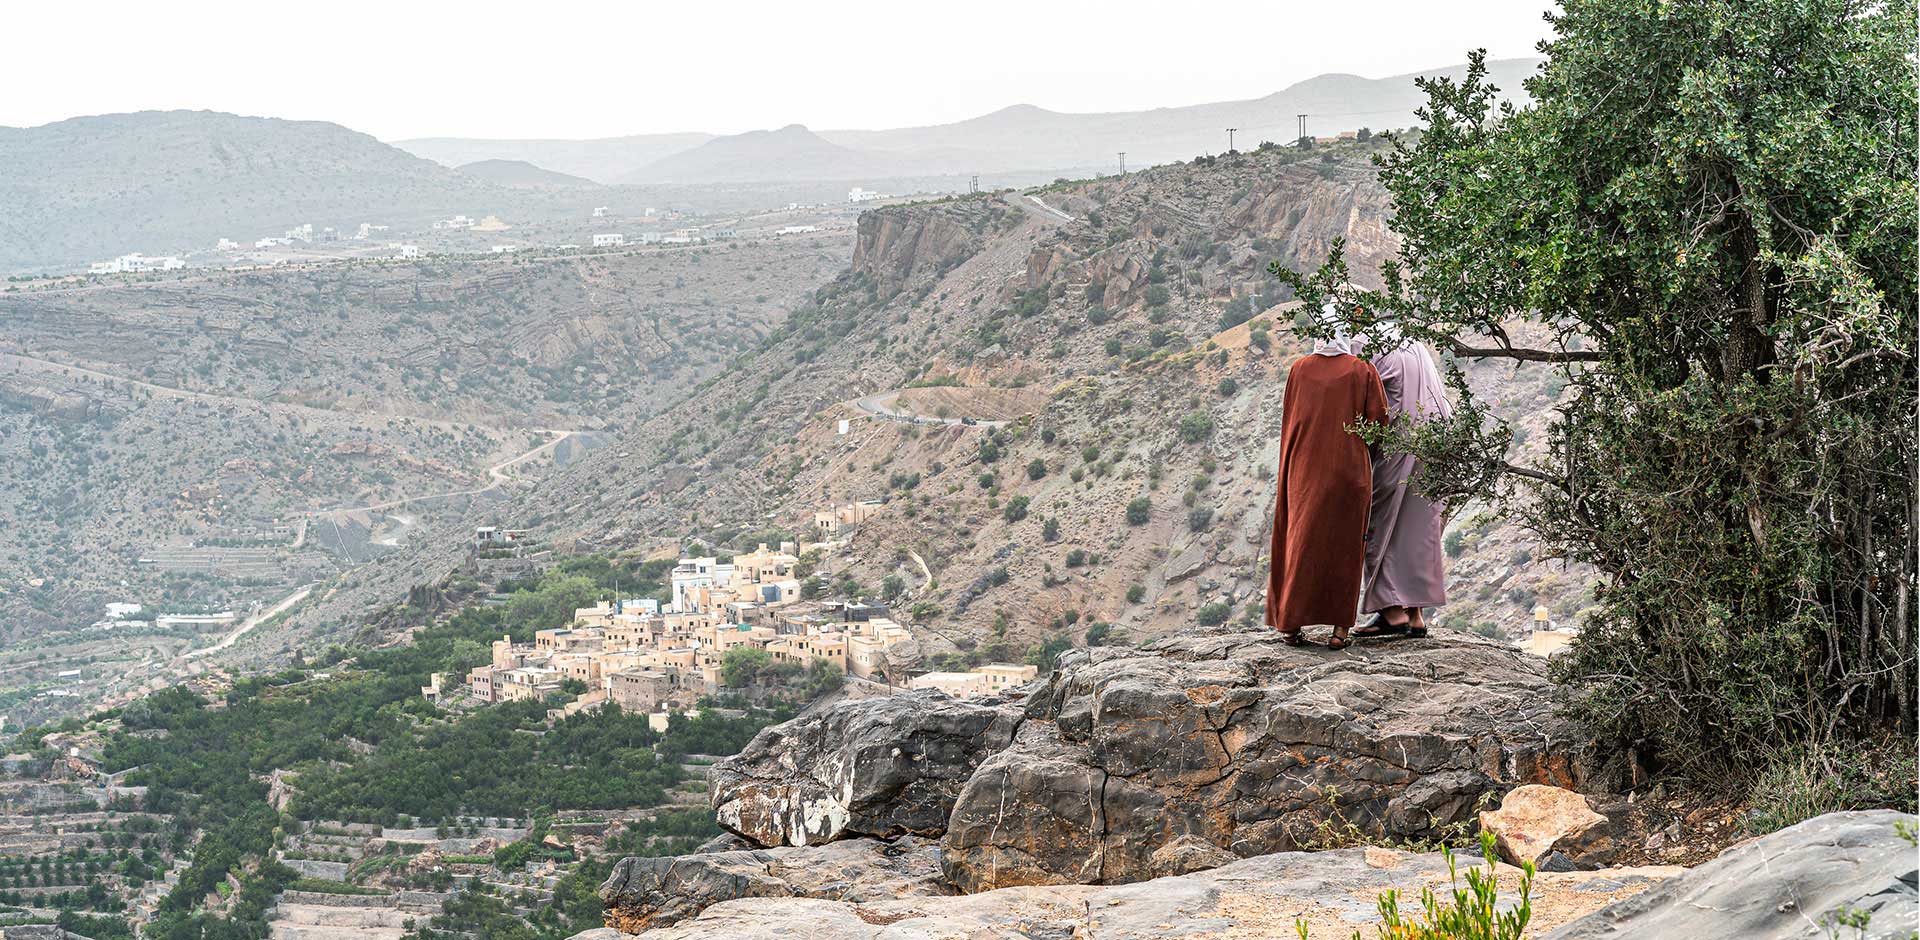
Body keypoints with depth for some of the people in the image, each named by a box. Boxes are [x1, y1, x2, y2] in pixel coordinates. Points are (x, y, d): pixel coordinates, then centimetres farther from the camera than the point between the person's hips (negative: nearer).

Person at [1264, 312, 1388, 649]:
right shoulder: (1363, 372, -4)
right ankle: (1341, 626, 5)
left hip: (1305, 470, 2)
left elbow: (1290, 419, 8)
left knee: (1302, 543, 9)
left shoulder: (1300, 369, 2)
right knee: (1344, 546, 7)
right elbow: (1379, 420, -5)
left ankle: (1290, 622, 5)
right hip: (1348, 471, -2)